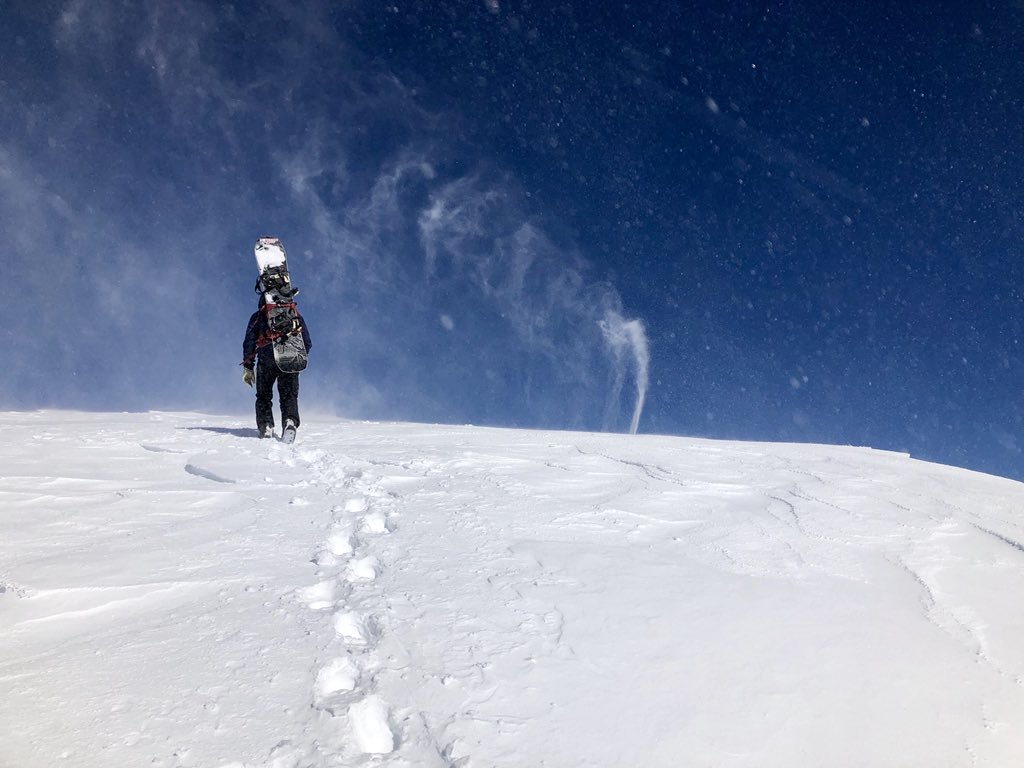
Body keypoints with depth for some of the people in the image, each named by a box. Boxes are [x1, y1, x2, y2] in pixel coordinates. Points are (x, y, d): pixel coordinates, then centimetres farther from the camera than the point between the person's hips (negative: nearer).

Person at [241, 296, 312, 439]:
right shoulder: (295, 315, 20)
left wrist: (248, 367, 12)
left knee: (264, 395, 11)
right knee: (289, 395, 4)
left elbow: (249, 342, 10)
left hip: (266, 361, -1)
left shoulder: (258, 316, 16)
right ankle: (290, 420, -21)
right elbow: (307, 343, 18)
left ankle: (265, 426, -2)